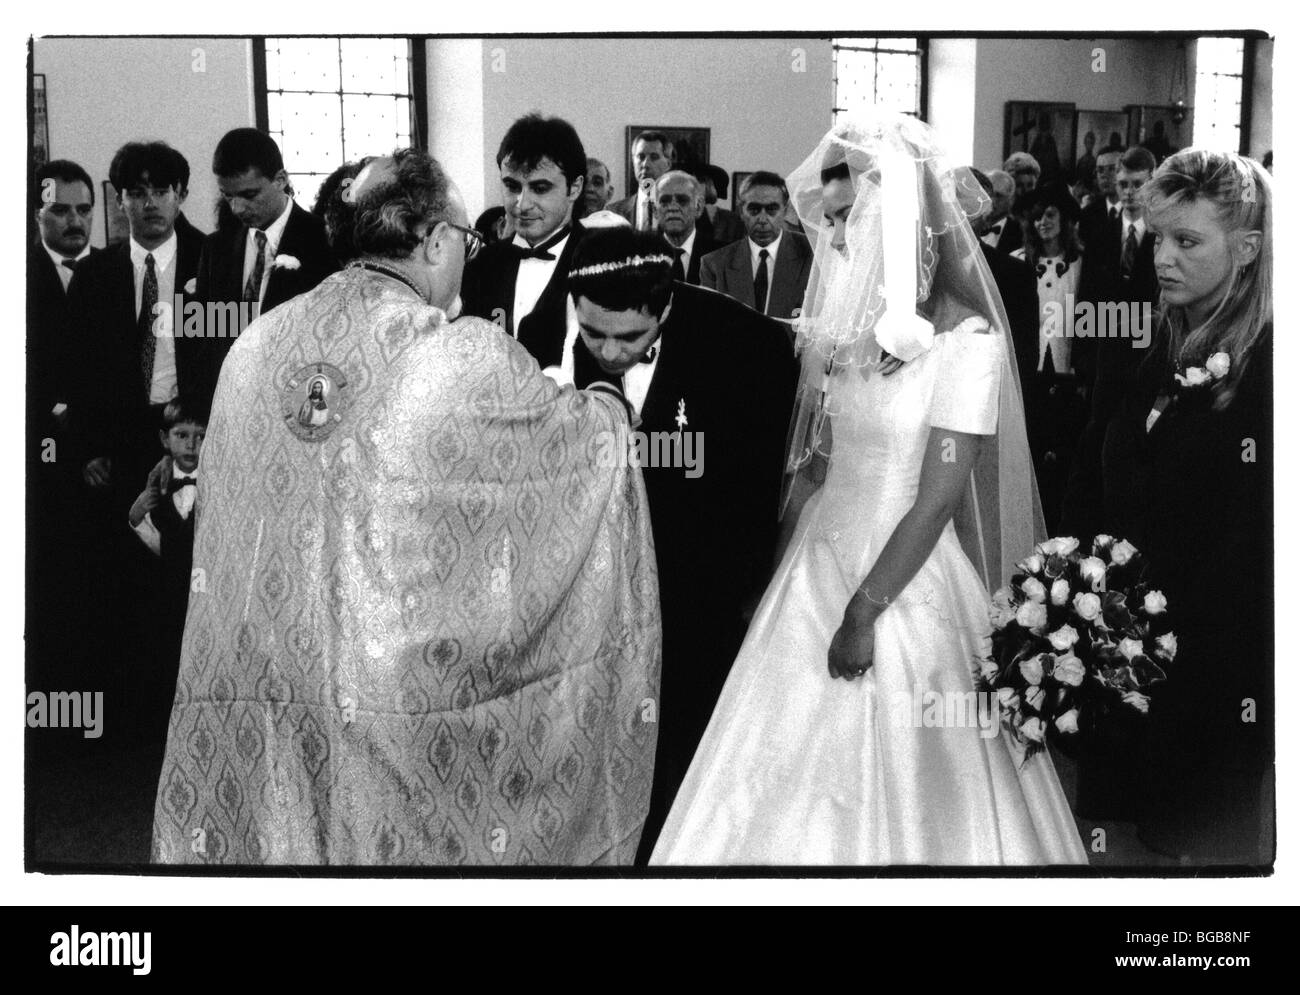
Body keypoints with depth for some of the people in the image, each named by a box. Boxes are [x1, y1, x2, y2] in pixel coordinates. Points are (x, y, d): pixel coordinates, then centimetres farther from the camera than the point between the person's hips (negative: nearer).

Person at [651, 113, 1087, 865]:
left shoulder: (968, 342, -14)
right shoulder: (852, 323, 6)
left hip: (902, 579, -6)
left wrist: (864, 613, -16)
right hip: (820, 563, 6)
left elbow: (936, 501, -16)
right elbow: (817, 459, 10)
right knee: (791, 778, 10)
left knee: (894, 793, 3)